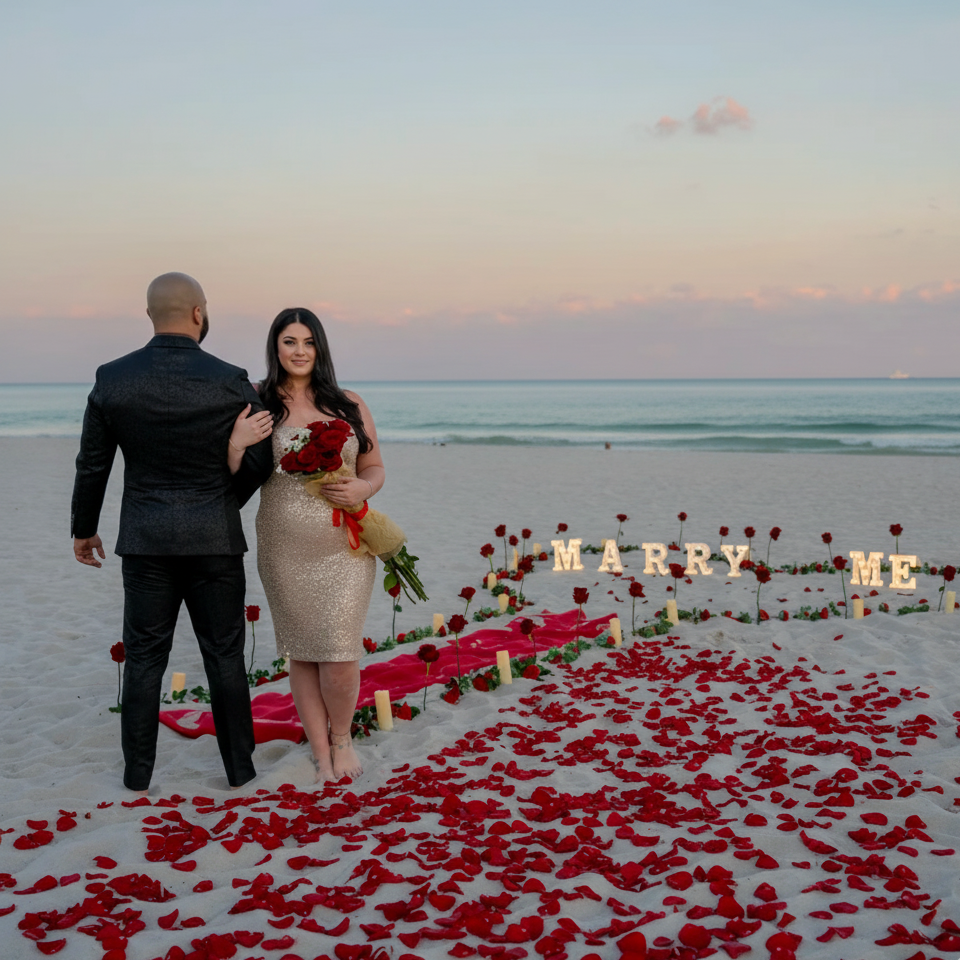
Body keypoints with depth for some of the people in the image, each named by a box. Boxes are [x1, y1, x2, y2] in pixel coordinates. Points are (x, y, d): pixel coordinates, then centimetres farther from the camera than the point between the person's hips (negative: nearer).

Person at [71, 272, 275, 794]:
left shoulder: (113, 378, -4)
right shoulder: (230, 381, -10)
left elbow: (92, 465, 3)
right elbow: (262, 460, -3)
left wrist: (84, 528, 16)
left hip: (145, 538, 1)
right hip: (215, 537, -1)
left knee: (144, 657, 11)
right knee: (224, 654, 10)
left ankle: (138, 772, 19)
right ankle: (239, 766, 20)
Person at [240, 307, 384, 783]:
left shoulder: (349, 405, 5)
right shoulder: (258, 405, 0)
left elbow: (374, 468, 11)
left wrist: (361, 488, -10)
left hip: (345, 547, 0)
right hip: (286, 551, 0)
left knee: (339, 654, -4)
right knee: (302, 653, 9)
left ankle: (341, 737, 25)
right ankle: (321, 754, 26)